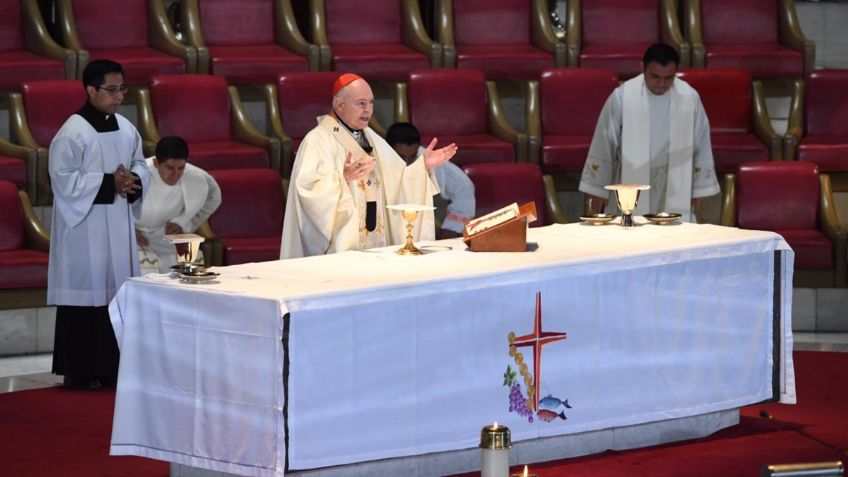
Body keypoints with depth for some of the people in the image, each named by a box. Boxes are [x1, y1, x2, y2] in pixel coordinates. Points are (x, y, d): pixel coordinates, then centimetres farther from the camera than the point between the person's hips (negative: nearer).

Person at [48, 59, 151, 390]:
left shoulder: (125, 128, 8)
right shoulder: (73, 132, -13)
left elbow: (141, 166, 17)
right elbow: (63, 179, -16)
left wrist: (133, 180, -7)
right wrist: (109, 183, -19)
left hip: (119, 224, 7)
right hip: (84, 226, -7)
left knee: (118, 291, 8)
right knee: (87, 294, -4)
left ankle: (111, 365, 16)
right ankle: (79, 371, 3)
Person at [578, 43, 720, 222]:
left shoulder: (689, 98, -5)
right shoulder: (621, 97, -10)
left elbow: (701, 147, 4)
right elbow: (604, 144, -3)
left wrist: (699, 190, 7)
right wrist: (597, 189, -1)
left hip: (675, 189, 1)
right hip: (632, 184, -1)